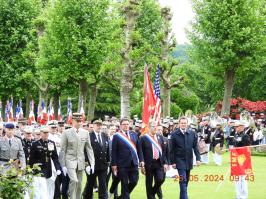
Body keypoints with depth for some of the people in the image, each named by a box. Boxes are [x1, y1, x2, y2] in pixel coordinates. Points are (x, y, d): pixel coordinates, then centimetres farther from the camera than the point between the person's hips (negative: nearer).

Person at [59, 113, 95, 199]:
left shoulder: (85, 133, 6)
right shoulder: (66, 133, -3)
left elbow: (89, 149, 8)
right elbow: (63, 150, -2)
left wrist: (92, 163, 0)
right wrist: (63, 165, -6)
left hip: (81, 162, 4)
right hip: (70, 161, -4)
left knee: (79, 184, 7)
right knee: (74, 181, -21)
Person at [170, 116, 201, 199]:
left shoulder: (192, 134, 4)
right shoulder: (174, 135, -5)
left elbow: (195, 147, 6)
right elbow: (171, 150, -4)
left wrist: (198, 158, -3)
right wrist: (173, 162, -7)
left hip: (189, 161, 4)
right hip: (180, 161, -4)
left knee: (186, 181, 11)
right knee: (183, 180, -12)